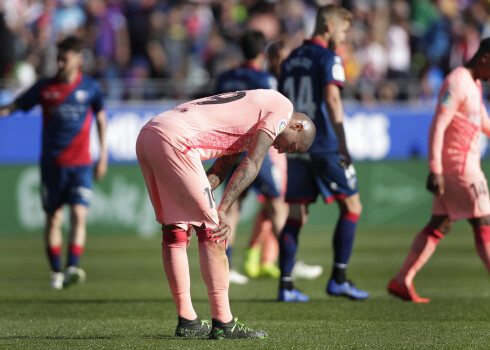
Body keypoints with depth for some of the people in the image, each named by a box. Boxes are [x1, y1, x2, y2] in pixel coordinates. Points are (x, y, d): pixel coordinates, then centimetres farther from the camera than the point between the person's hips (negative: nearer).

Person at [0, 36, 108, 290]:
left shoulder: (90, 88, 1)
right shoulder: (45, 87, 0)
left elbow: (101, 117, 15)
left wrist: (103, 155, 13)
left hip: (81, 164, -1)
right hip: (52, 163, 1)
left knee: (79, 215, -16)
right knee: (53, 218, 6)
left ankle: (72, 268, -22)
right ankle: (56, 272, 16)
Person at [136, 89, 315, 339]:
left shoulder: (251, 107, 32)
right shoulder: (282, 106, 5)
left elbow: (219, 170, 26)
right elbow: (251, 165, -5)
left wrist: (196, 210, 17)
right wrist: (222, 211, -10)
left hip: (145, 135, 10)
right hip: (174, 140, -10)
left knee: (174, 229, 16)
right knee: (210, 229, -4)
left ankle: (186, 321, 21)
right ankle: (222, 324, -4)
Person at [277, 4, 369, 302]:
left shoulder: (291, 60, 17)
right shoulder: (329, 58, -5)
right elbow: (331, 99, -17)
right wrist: (342, 144, -18)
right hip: (324, 146, -7)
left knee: (295, 215, 7)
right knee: (352, 205, 4)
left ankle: (286, 285, 2)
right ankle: (339, 278, -1)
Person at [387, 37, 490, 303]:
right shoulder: (457, 82, -15)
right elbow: (438, 126, -21)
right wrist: (435, 169, -25)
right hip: (460, 164, -10)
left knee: (439, 226, 8)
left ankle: (402, 281, 7)